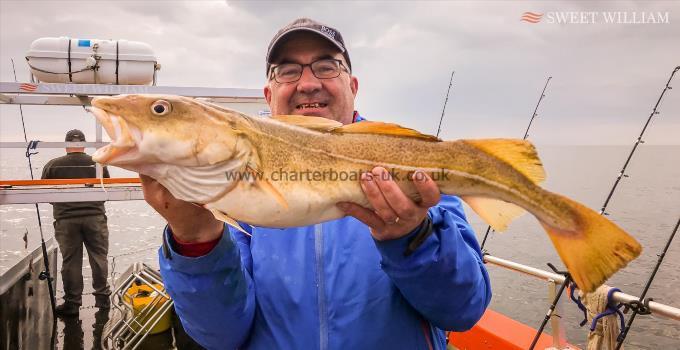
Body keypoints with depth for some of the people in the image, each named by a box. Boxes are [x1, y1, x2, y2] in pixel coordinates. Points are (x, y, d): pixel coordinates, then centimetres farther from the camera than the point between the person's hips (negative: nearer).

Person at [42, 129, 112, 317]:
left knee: (70, 261, 7)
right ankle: (102, 297, 18)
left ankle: (72, 303, 14)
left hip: (65, 219, 0)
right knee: (99, 257, 10)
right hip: (95, 217, 0)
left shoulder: (53, 165, -2)